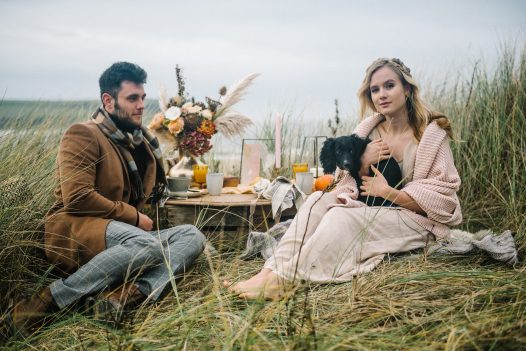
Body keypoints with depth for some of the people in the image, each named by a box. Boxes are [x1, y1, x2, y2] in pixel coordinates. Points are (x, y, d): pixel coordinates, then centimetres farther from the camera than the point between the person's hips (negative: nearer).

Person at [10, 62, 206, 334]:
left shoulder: (140, 141, 21)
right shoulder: (83, 134, -5)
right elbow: (76, 197, -17)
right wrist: (133, 216, -10)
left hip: (125, 237, 8)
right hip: (72, 232, -8)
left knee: (193, 235, -12)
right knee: (148, 244, -36)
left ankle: (130, 293, -36)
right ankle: (47, 300, -28)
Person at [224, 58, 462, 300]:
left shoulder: (432, 135, -7)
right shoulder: (368, 130, 7)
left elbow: (439, 200, -10)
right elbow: (347, 186, 8)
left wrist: (387, 192, -17)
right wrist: (363, 161, -12)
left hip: (415, 219, -5)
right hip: (372, 210, 5)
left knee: (342, 217, -30)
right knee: (319, 200, -20)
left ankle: (281, 280, -33)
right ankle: (272, 269, -32)